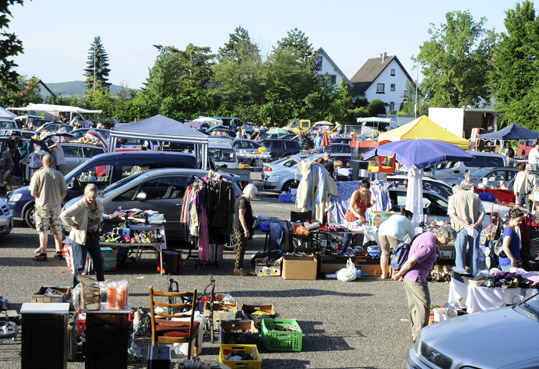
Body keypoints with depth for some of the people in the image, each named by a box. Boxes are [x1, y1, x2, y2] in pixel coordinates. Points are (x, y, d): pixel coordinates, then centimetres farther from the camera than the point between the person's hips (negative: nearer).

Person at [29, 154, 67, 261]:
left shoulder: (37, 174, -10)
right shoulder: (59, 175, -2)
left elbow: (33, 193, -11)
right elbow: (64, 192, 0)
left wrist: (40, 196, 10)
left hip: (43, 207, -3)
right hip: (56, 207, 3)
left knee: (43, 230, 2)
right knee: (57, 230, 13)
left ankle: (43, 253, 0)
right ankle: (59, 252, 18)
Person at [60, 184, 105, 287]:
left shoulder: (97, 203, 1)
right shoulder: (80, 205, -21)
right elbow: (64, 215, -30)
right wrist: (73, 224, -20)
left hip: (94, 237, 7)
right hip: (80, 237, -7)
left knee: (99, 261, 14)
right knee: (80, 265, -1)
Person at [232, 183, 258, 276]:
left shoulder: (240, 199, 15)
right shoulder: (243, 201, -18)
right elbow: (241, 216, -24)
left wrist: (252, 218, 34)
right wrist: (246, 230, -25)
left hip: (238, 228, 10)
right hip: (241, 228, -10)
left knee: (241, 248, 14)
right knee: (241, 248, -5)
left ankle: (240, 267, 20)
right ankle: (237, 268, -2)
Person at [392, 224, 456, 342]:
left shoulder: (427, 235, 12)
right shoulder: (429, 245, -22)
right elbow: (411, 261, -22)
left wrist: (401, 273, 22)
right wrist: (399, 274, -11)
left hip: (409, 278, 11)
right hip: (416, 278, -11)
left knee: (414, 306, 18)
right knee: (423, 306, -4)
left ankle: (416, 333, 27)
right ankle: (419, 336, -1)